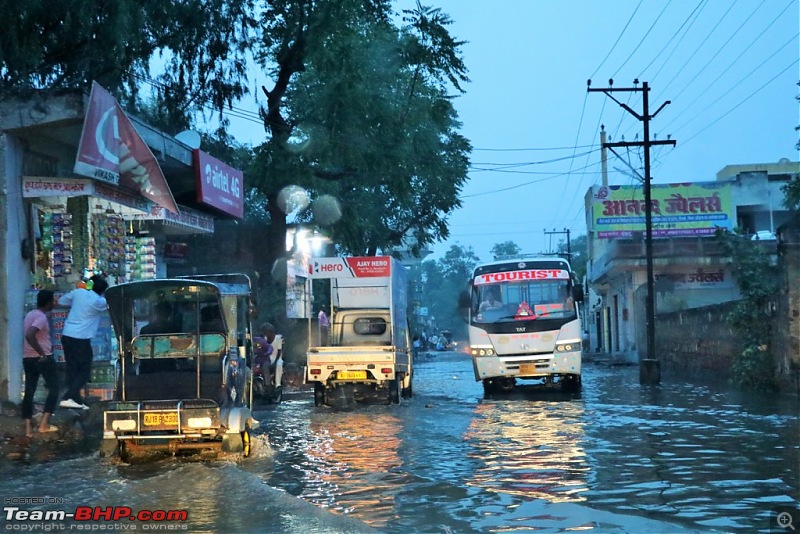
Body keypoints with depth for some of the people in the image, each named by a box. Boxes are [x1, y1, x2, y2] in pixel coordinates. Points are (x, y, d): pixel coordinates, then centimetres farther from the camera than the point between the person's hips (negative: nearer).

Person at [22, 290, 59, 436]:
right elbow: (29, 335, -32)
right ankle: (44, 424, -2)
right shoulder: (42, 317, -17)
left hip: (27, 358, 8)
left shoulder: (30, 314, 12)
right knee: (53, 389, 5)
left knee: (29, 392, 8)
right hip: (43, 358, -8)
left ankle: (28, 427, 3)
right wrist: (42, 353, -25)